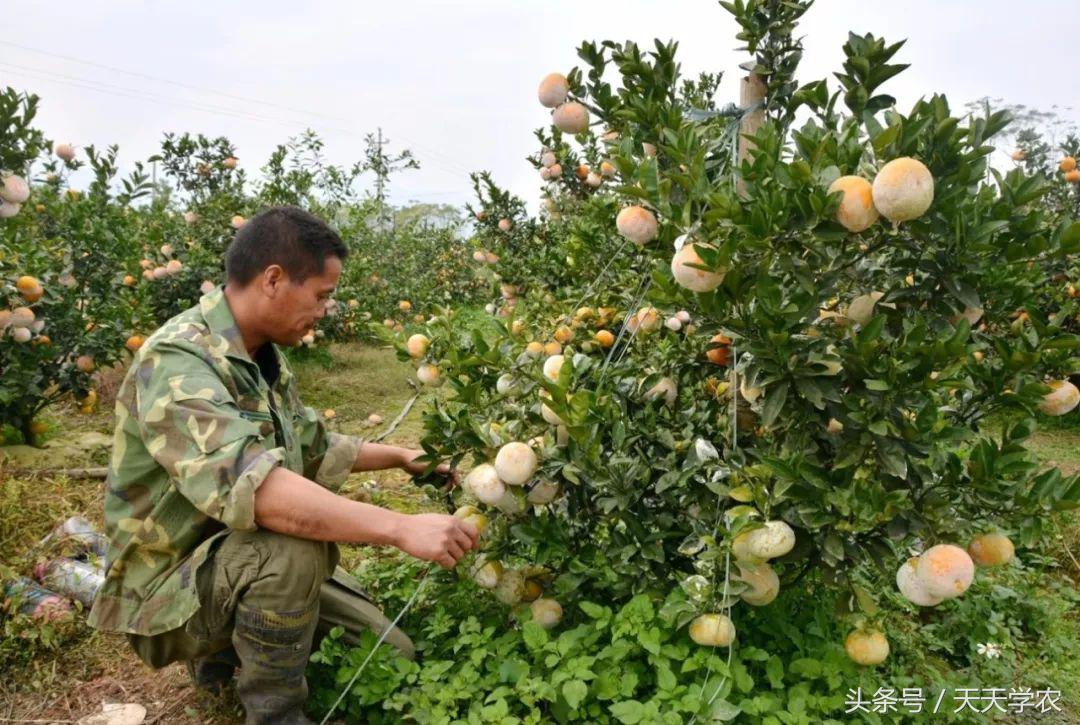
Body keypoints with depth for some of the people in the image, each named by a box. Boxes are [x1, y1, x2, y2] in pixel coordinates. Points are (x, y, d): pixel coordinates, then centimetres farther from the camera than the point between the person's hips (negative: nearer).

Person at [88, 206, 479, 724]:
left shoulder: (262, 358, 2)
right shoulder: (178, 361, -26)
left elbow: (315, 449, 19)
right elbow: (249, 484, -41)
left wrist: (402, 457, 15)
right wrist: (401, 527, -42)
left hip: (256, 564, 8)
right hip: (170, 587, -8)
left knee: (395, 657, 5)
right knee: (294, 547, -37)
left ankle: (225, 656, 21)